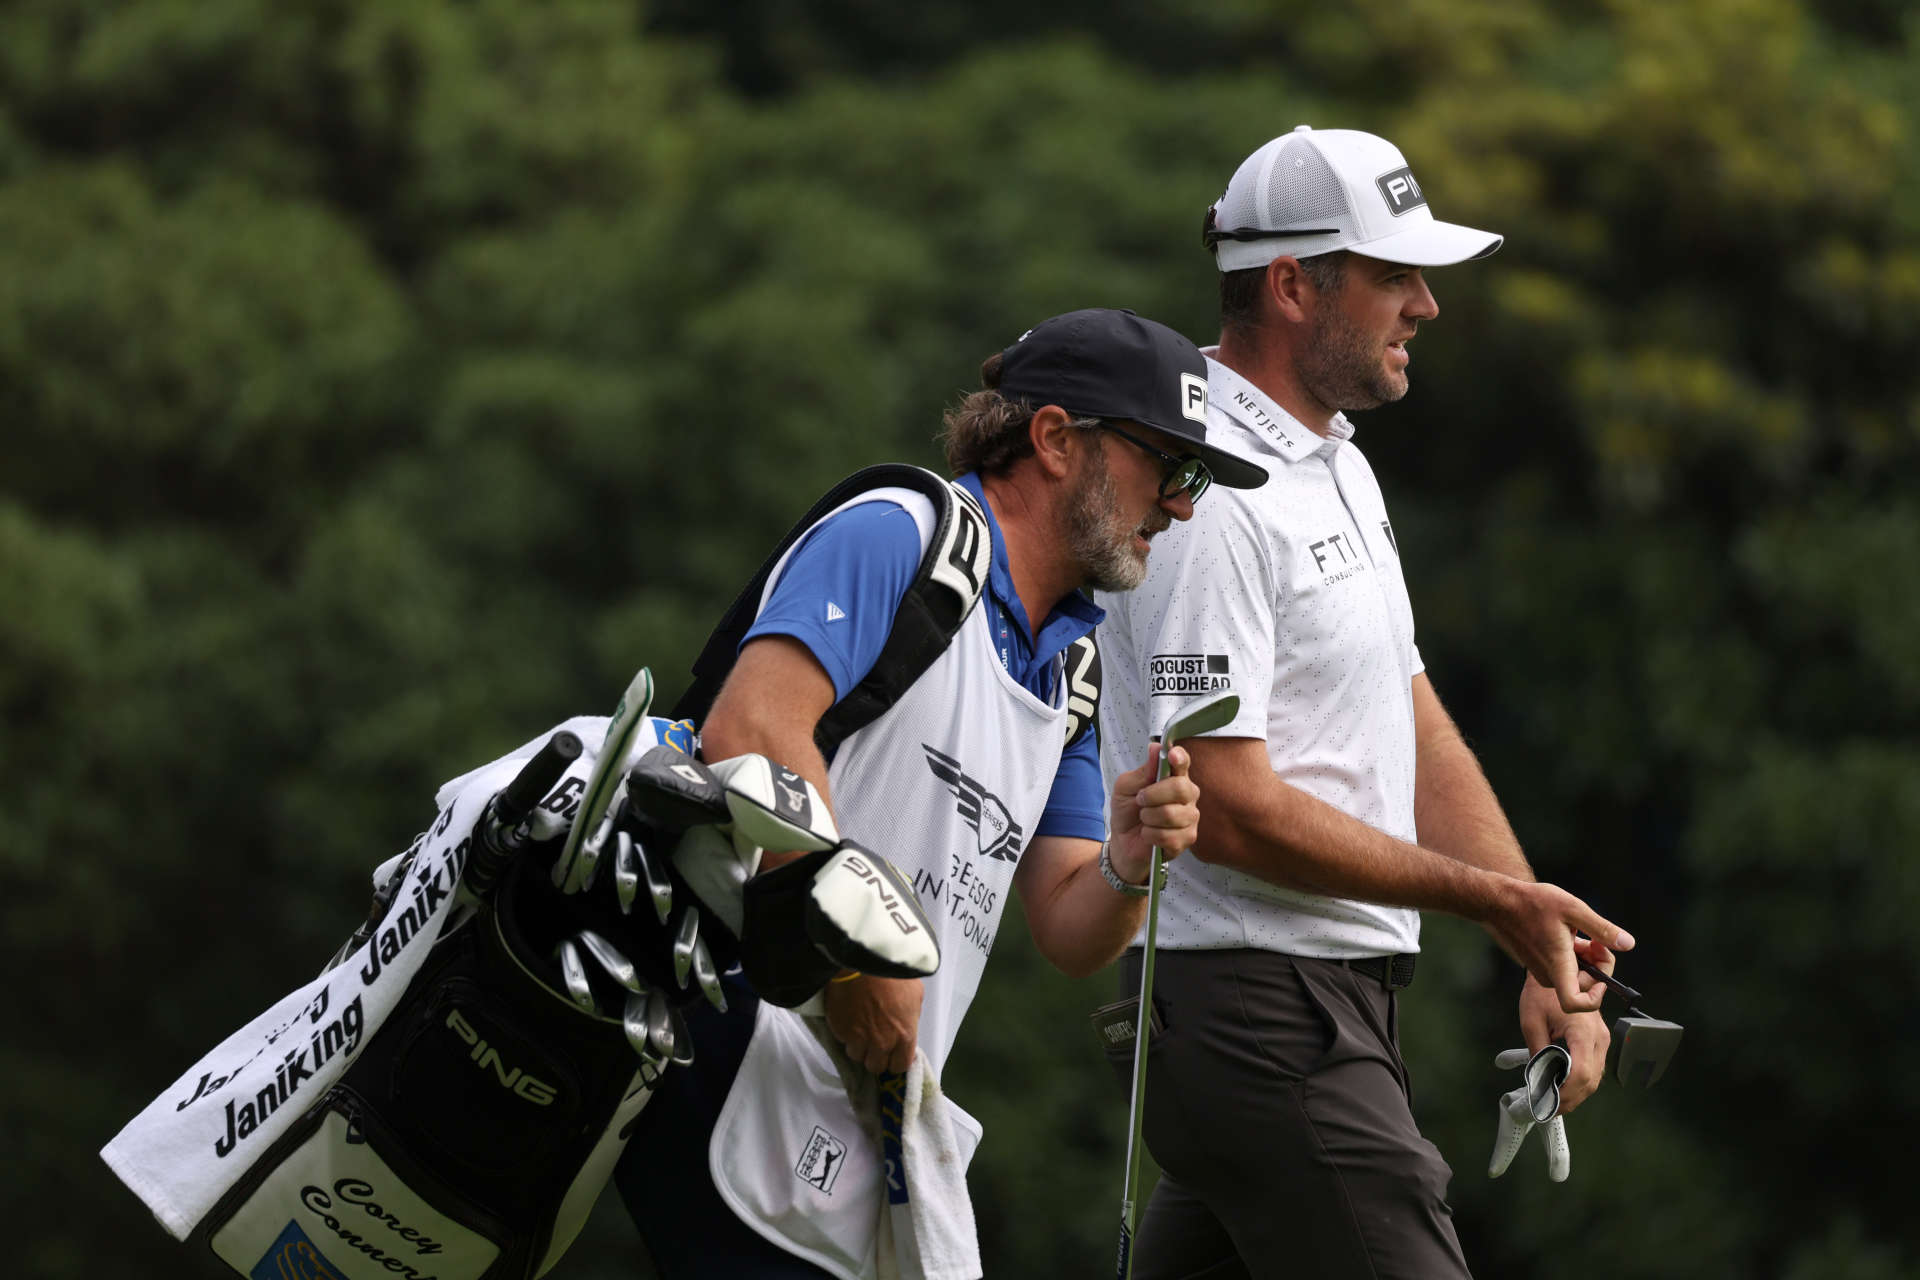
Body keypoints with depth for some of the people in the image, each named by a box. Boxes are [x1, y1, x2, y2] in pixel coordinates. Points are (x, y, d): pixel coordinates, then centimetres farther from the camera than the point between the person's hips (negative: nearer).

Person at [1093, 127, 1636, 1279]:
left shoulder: (1340, 469, 17)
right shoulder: (1211, 503, -16)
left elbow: (1414, 730, 19)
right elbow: (1229, 809, -19)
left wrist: (1547, 955, 9)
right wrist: (1493, 899, -15)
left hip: (1337, 1005, 10)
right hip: (1256, 1005, -10)